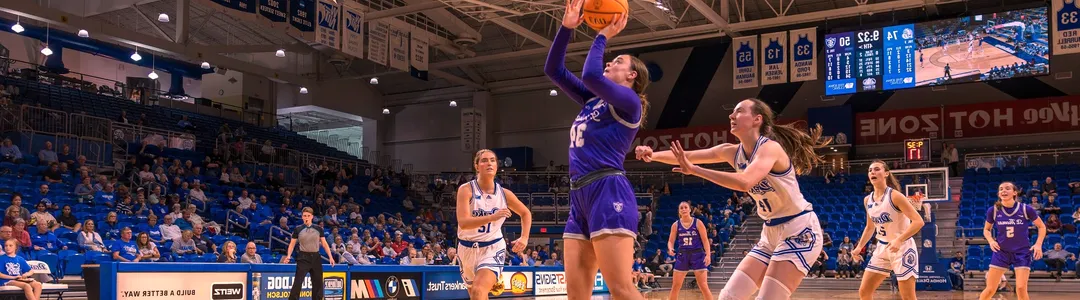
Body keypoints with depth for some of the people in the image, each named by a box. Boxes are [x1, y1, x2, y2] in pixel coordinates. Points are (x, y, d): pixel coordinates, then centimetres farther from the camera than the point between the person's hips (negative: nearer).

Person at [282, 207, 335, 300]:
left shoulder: (318, 229, 4)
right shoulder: (298, 229, 0)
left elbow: (324, 244, 8)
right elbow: (292, 244, 4)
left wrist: (330, 257, 2)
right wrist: (288, 256, -11)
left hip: (316, 257, 2)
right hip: (303, 257, -2)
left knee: (318, 283, 7)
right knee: (298, 282, -10)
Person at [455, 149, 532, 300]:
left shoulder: (504, 193, -5)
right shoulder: (466, 190, -14)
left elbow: (526, 214, 14)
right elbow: (463, 223, -27)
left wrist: (524, 238, 0)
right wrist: (492, 217, -38)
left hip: (493, 248, -1)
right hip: (468, 248, 1)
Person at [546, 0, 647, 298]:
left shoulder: (629, 102, 0)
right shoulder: (593, 99, 23)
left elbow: (590, 75, -17)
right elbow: (554, 70, 24)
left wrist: (602, 36, -1)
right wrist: (567, 27, 14)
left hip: (609, 194, -8)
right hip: (580, 198, 8)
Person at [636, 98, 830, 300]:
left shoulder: (770, 147, -20)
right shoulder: (732, 152, 4)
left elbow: (744, 182, -37)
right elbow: (686, 156, 1)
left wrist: (694, 170, -36)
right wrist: (653, 155, -16)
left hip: (799, 230, -8)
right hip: (771, 233, 8)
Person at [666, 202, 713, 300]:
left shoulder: (698, 223, -3)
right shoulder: (676, 225, 4)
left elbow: (705, 240, -4)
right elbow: (671, 241, 7)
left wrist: (708, 255, -16)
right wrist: (670, 249, -16)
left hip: (697, 255, -3)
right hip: (682, 255, 3)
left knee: (703, 286, -7)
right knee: (675, 286, 3)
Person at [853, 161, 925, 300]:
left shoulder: (895, 196, -17)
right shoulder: (867, 200, 4)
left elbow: (918, 221, -23)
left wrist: (899, 240, -34)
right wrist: (859, 247, 8)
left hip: (902, 247, -7)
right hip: (882, 248, 7)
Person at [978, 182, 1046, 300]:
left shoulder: (1025, 209, -12)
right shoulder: (993, 210, -7)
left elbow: (1042, 226, 4)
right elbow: (986, 229, 10)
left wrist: (1038, 244, -8)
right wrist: (991, 241, -8)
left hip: (1022, 252, -1)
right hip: (1001, 252, 1)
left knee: (1021, 288, -10)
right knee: (989, 289, -1)